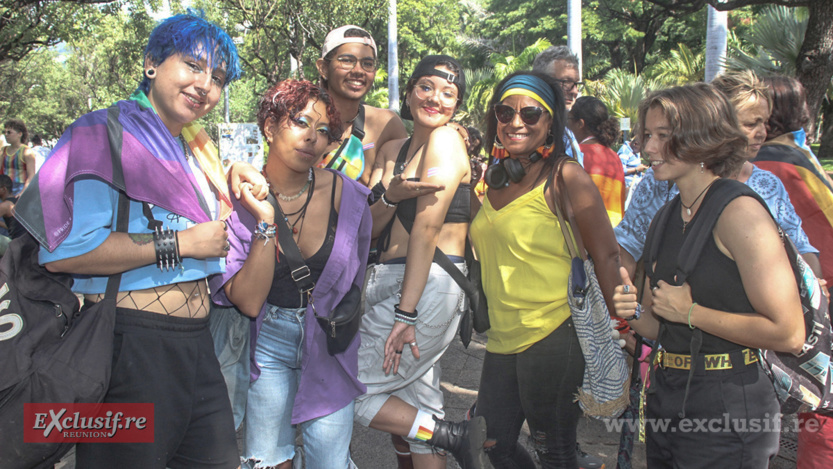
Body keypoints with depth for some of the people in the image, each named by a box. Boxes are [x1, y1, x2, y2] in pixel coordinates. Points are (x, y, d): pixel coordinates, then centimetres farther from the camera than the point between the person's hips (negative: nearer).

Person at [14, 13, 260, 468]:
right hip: (130, 344, -8)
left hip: (194, 343, 8)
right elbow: (63, 251, -21)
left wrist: (235, 186, 14)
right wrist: (180, 243, -18)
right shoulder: (105, 133, -8)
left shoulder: (194, 152, 18)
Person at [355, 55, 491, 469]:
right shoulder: (394, 150, 15)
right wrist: (385, 195, -9)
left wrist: (406, 313, -20)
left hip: (429, 286, -8)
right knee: (416, 406, 14)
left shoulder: (445, 140, -10)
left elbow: (426, 228, -17)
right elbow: (373, 226, 13)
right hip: (392, 282, 8)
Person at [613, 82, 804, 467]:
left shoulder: (739, 212, -15)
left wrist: (691, 311, -14)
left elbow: (789, 334, -21)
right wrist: (634, 312, -7)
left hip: (728, 407, -7)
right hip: (666, 399, 7)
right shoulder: (665, 218, 8)